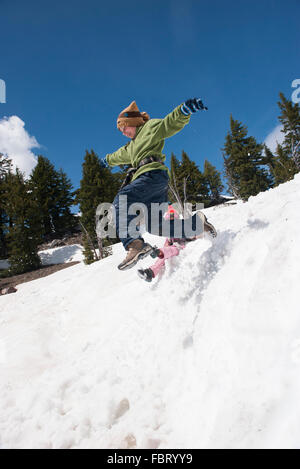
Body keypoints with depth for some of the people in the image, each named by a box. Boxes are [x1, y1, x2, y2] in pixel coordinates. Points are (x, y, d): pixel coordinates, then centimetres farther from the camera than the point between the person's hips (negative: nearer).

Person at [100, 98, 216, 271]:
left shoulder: (150, 127, 12)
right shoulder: (132, 145, 36)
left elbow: (171, 123, -6)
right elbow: (120, 155, 55)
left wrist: (184, 110, -25)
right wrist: (108, 160, 71)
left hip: (153, 174, -9)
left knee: (121, 201, -26)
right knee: (154, 225, -5)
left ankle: (134, 244, -41)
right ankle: (196, 222, -6)